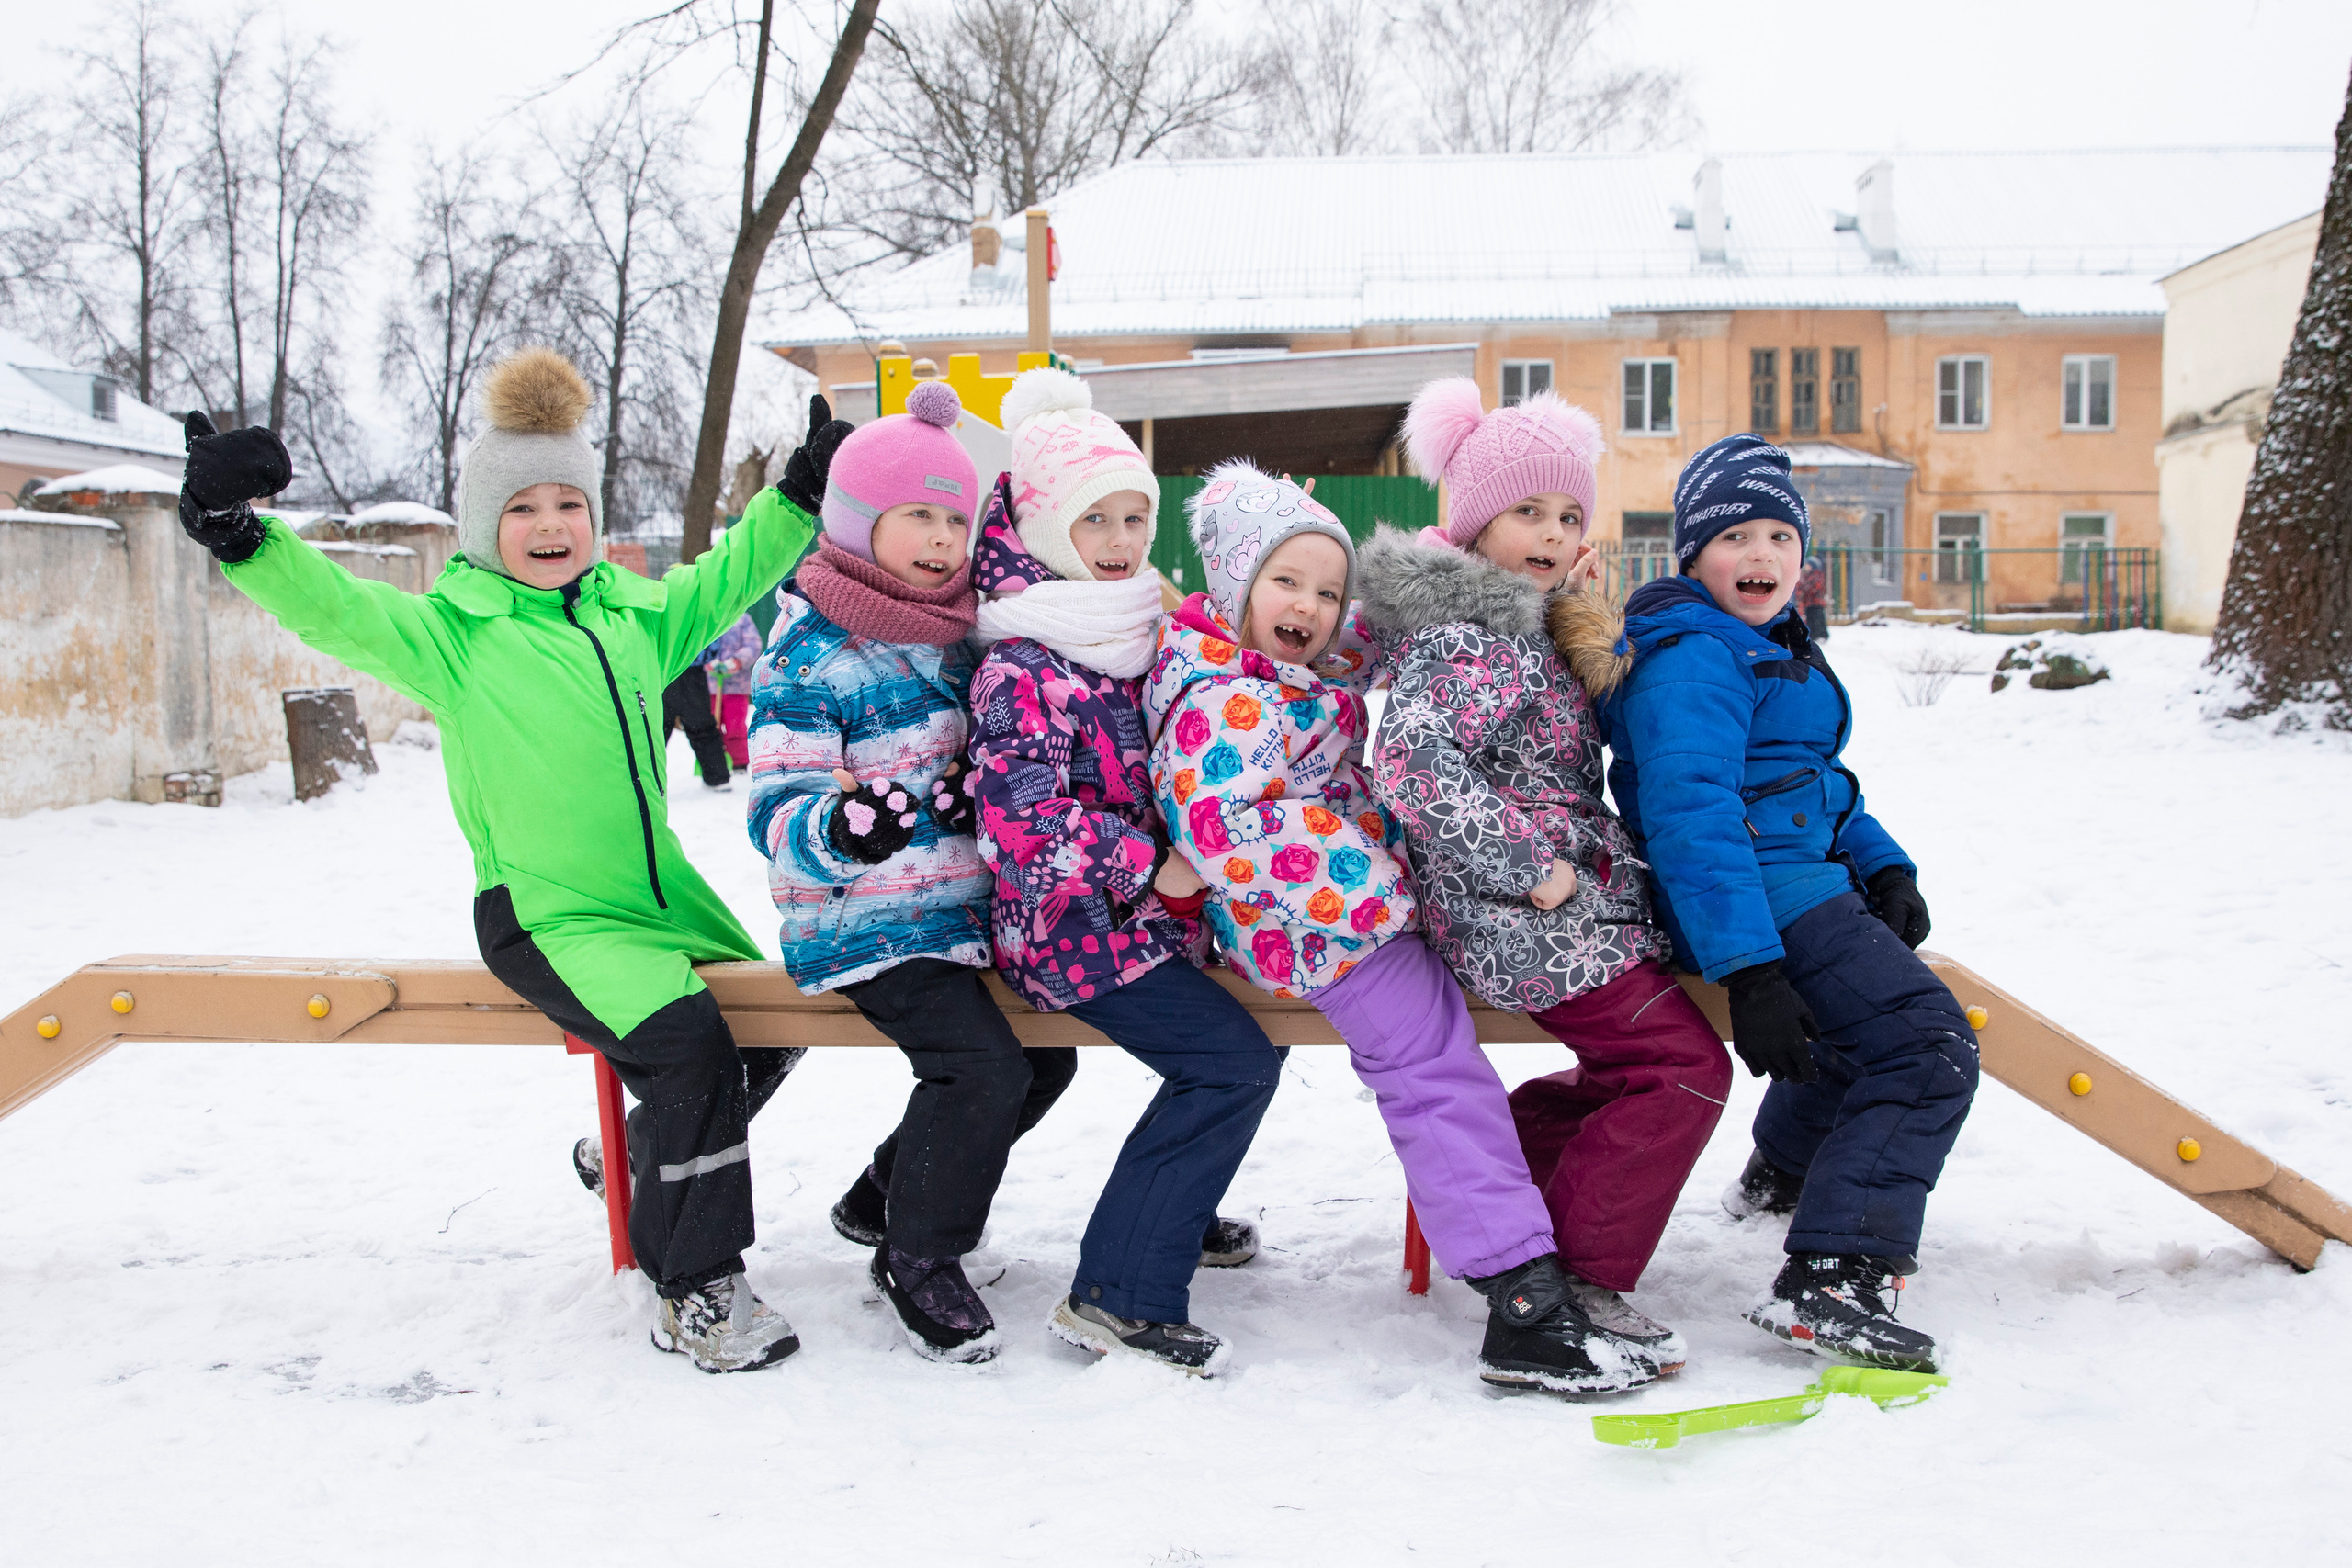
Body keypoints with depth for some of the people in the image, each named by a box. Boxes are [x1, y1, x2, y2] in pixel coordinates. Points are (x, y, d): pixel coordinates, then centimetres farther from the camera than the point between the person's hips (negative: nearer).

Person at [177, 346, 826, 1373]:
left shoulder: (635, 612, 10)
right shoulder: (450, 631, -5)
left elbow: (729, 579, 21)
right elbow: (334, 609, -18)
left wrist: (796, 497, 15)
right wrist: (238, 532, -34)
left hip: (662, 896, 7)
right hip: (545, 916, -7)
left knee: (773, 1025, 11)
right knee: (686, 1040, -27)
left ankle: (641, 1154, 36)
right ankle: (696, 1291, -14)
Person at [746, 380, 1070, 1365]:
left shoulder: (959, 640, 9)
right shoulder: (811, 657, -14)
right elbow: (777, 816, -17)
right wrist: (842, 828, -39)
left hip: (967, 910, 8)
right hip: (869, 924, -8)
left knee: (1045, 1055, 11)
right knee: (983, 1063, -22)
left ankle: (894, 1189, 30)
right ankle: (918, 1261, -1)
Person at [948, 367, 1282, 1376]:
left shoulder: (1144, 635, 11)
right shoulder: (1023, 672, -17)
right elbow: (1025, 823, -25)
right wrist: (1154, 868, -25)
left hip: (1154, 907, 9)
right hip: (1073, 930, -9)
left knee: (1252, 1021, 20)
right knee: (1234, 1058, -18)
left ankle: (1173, 1209, 35)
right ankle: (1119, 1294, -14)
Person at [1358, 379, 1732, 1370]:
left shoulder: (1521, 626, 16)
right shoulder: (1459, 634, -16)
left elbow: (1575, 752, 23)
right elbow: (1411, 763, -29)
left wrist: (1585, 623, 8)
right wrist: (1529, 866, -25)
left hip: (1569, 903, 10)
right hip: (1520, 917, -10)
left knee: (1641, 1067, 18)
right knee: (1687, 1067, -10)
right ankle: (1577, 1277, -6)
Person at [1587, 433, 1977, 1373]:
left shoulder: (1772, 649, 18)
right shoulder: (1693, 658, -16)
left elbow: (1816, 784, 27)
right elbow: (1689, 813, -27)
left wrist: (1883, 866, 10)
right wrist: (1749, 973, -34)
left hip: (1808, 880, 11)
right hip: (1760, 898, -11)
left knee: (1871, 1008, 35)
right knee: (1927, 1046, -21)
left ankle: (1781, 1173, 54)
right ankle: (1830, 1280, -28)